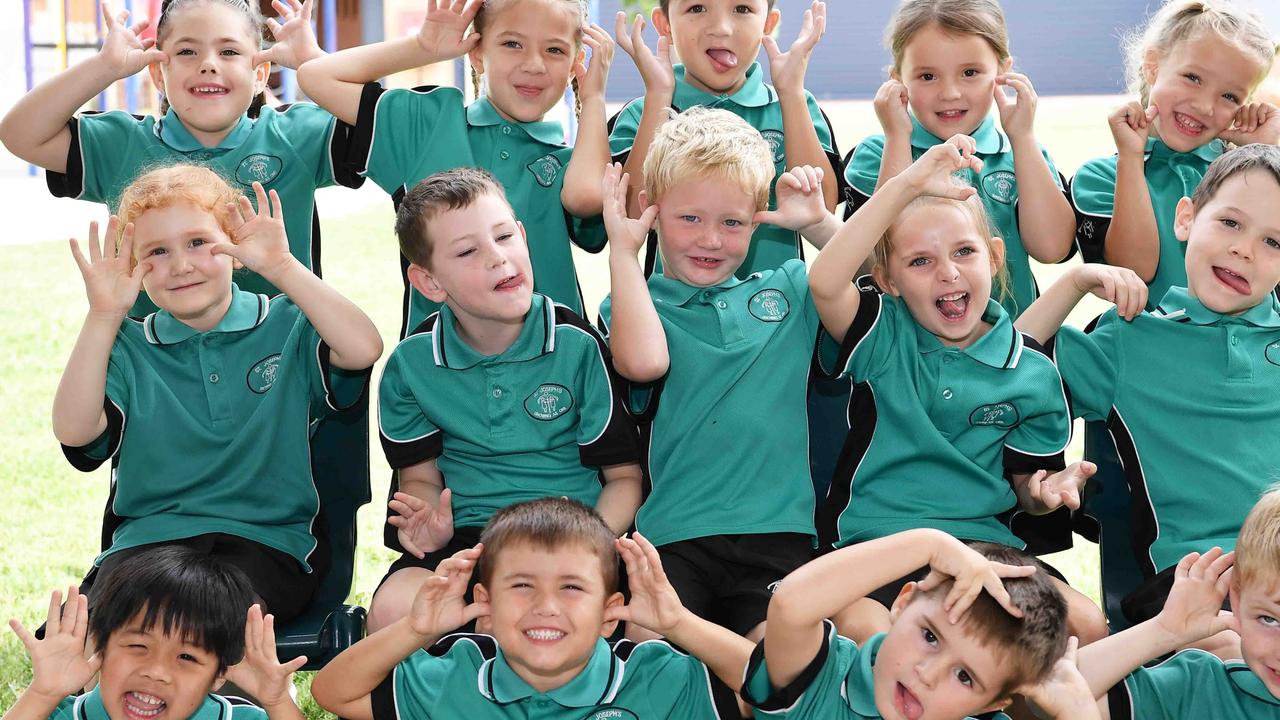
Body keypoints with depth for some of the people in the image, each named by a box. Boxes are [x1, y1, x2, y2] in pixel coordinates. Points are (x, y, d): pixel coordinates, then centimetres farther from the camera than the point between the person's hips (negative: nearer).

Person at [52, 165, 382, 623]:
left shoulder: (287, 327, 6)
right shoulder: (127, 348, 10)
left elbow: (363, 349, -15)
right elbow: (74, 430, -8)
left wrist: (281, 267, -17)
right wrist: (103, 316, -15)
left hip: (264, 538, -1)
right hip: (146, 538, 2)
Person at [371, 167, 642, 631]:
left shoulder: (578, 345, -3)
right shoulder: (412, 363, 3)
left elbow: (624, 475, 2)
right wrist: (431, 526, -11)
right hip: (465, 536, 2)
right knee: (392, 611, -29)